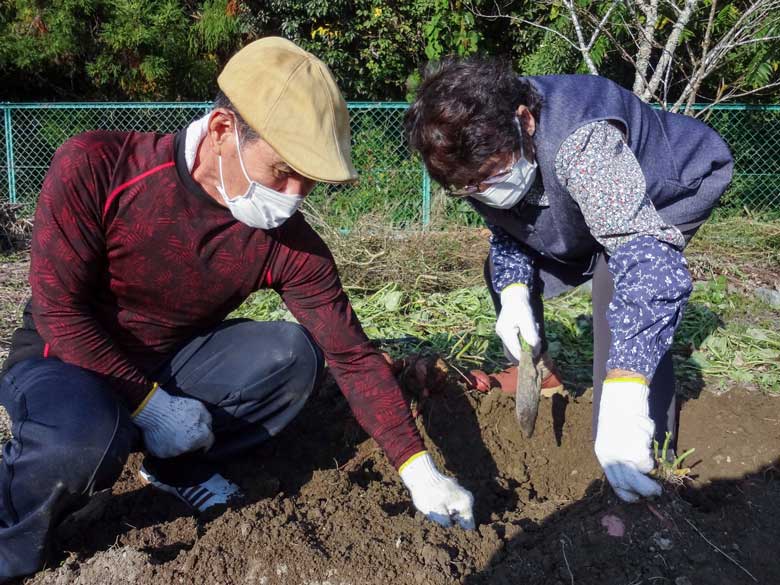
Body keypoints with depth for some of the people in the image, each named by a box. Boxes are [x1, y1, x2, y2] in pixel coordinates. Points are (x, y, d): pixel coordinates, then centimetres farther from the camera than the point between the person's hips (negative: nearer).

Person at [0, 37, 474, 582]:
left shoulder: (290, 244, -18)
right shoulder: (95, 168, -25)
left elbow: (352, 354, -15)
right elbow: (57, 308, -21)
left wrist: (420, 471, -17)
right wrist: (150, 404, -23)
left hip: (174, 358, 4)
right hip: (65, 360, -3)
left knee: (293, 355, -20)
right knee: (88, 437, -38)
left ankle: (180, 468, 5)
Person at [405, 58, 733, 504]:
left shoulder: (581, 142, -46)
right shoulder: (480, 153, -21)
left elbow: (645, 256, -54)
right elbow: (506, 231, -3)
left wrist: (622, 400, -63)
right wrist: (514, 293, -25)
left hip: (673, 188, -7)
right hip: (592, 208, 7)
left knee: (621, 290, -32)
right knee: (505, 274, 3)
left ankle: (650, 467, -22)